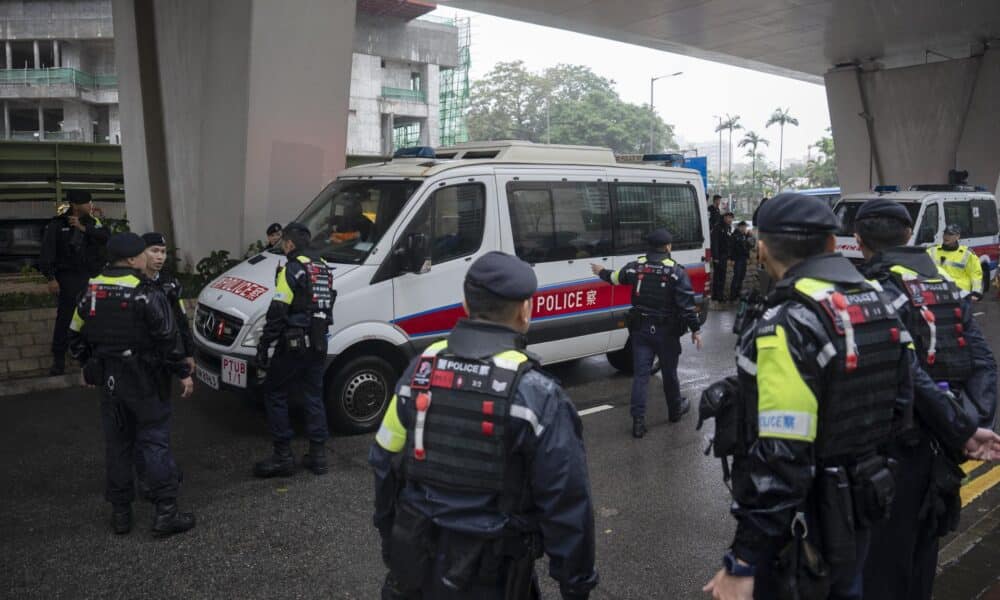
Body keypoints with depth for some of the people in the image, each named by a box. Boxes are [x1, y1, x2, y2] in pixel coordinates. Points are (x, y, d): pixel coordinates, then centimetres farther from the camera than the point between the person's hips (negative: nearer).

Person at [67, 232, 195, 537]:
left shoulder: (91, 292, 5)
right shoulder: (146, 294, -16)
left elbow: (76, 337, 13)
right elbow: (168, 340, -17)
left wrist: (89, 367, 26)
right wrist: (183, 373, -8)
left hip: (109, 380, 6)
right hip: (144, 380, -6)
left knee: (117, 444, 14)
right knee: (154, 442, 0)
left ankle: (120, 513, 21)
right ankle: (166, 512, 0)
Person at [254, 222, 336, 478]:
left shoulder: (292, 270, -12)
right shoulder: (323, 268, 13)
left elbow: (277, 313, -16)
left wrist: (264, 346, -12)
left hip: (294, 344, -7)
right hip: (318, 344, 7)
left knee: (274, 393, 5)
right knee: (314, 395, 12)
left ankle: (283, 456, 5)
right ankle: (318, 455, 14)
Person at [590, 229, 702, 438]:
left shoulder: (636, 266, 0)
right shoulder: (676, 271, -10)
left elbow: (616, 277, 17)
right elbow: (687, 303, -14)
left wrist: (602, 272, 38)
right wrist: (695, 329, -8)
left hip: (641, 330, 2)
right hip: (666, 332, -2)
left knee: (640, 374, 2)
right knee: (669, 372, 16)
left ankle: (638, 421, -3)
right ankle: (675, 409, 36)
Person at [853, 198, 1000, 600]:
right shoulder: (944, 284, 7)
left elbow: (910, 374, -24)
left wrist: (963, 430, -18)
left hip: (896, 439, -7)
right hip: (937, 441, 7)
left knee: (884, 547, 3)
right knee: (922, 537, 23)